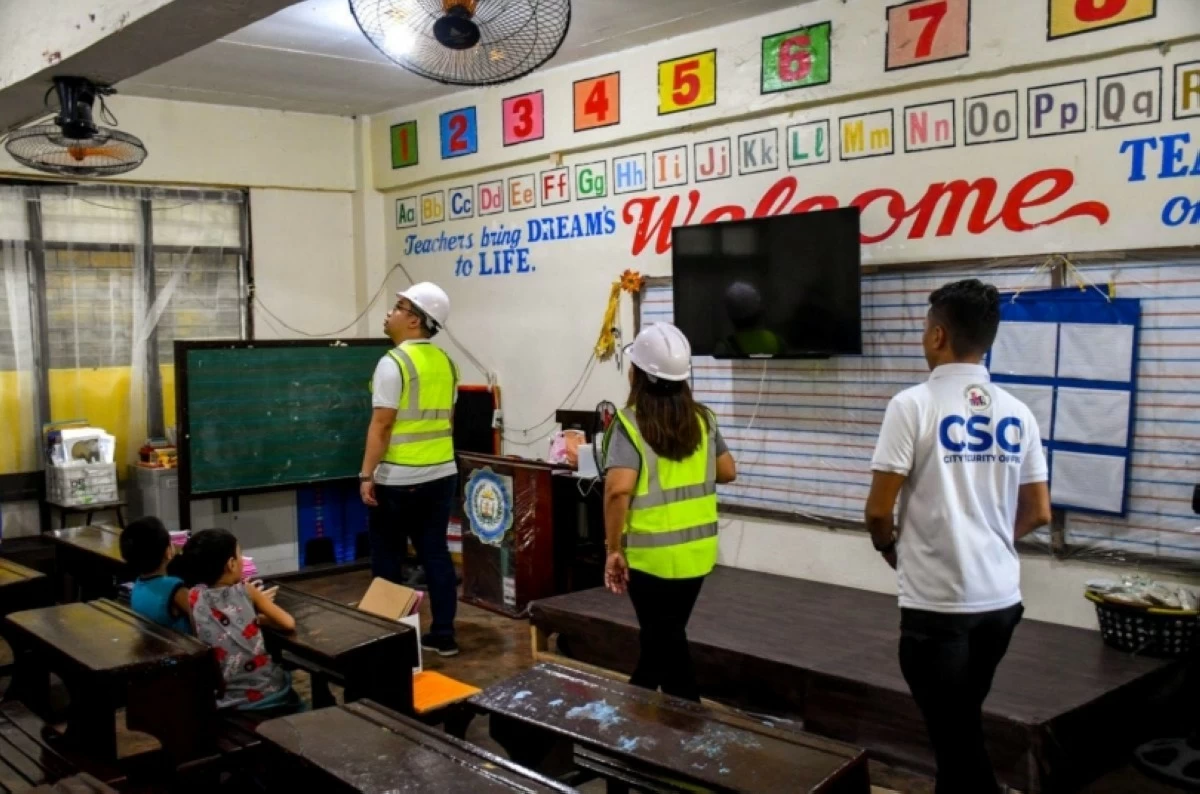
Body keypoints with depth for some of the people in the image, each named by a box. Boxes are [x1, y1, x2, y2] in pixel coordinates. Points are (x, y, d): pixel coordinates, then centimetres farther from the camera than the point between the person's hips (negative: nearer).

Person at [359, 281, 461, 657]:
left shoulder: (394, 362, -14)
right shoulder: (444, 362, 8)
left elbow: (381, 424, -17)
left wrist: (367, 475, -13)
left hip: (400, 479, -7)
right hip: (443, 474, 7)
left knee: (388, 559, 6)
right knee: (436, 553, 11)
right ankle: (443, 634, 15)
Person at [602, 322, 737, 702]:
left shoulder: (630, 423, -14)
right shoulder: (702, 419, 1)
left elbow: (618, 489, -24)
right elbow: (727, 472, 11)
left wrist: (614, 548, -14)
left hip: (652, 554, -5)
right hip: (697, 550, 6)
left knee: (666, 643, 9)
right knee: (661, 636, 20)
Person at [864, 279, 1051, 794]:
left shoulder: (914, 405, -12)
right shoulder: (1016, 414, 4)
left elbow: (878, 510, -12)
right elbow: (1038, 513, 9)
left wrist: (889, 546, 8)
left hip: (937, 602, -6)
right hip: (1001, 598, 6)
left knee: (956, 737, 5)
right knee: (962, 725, 22)